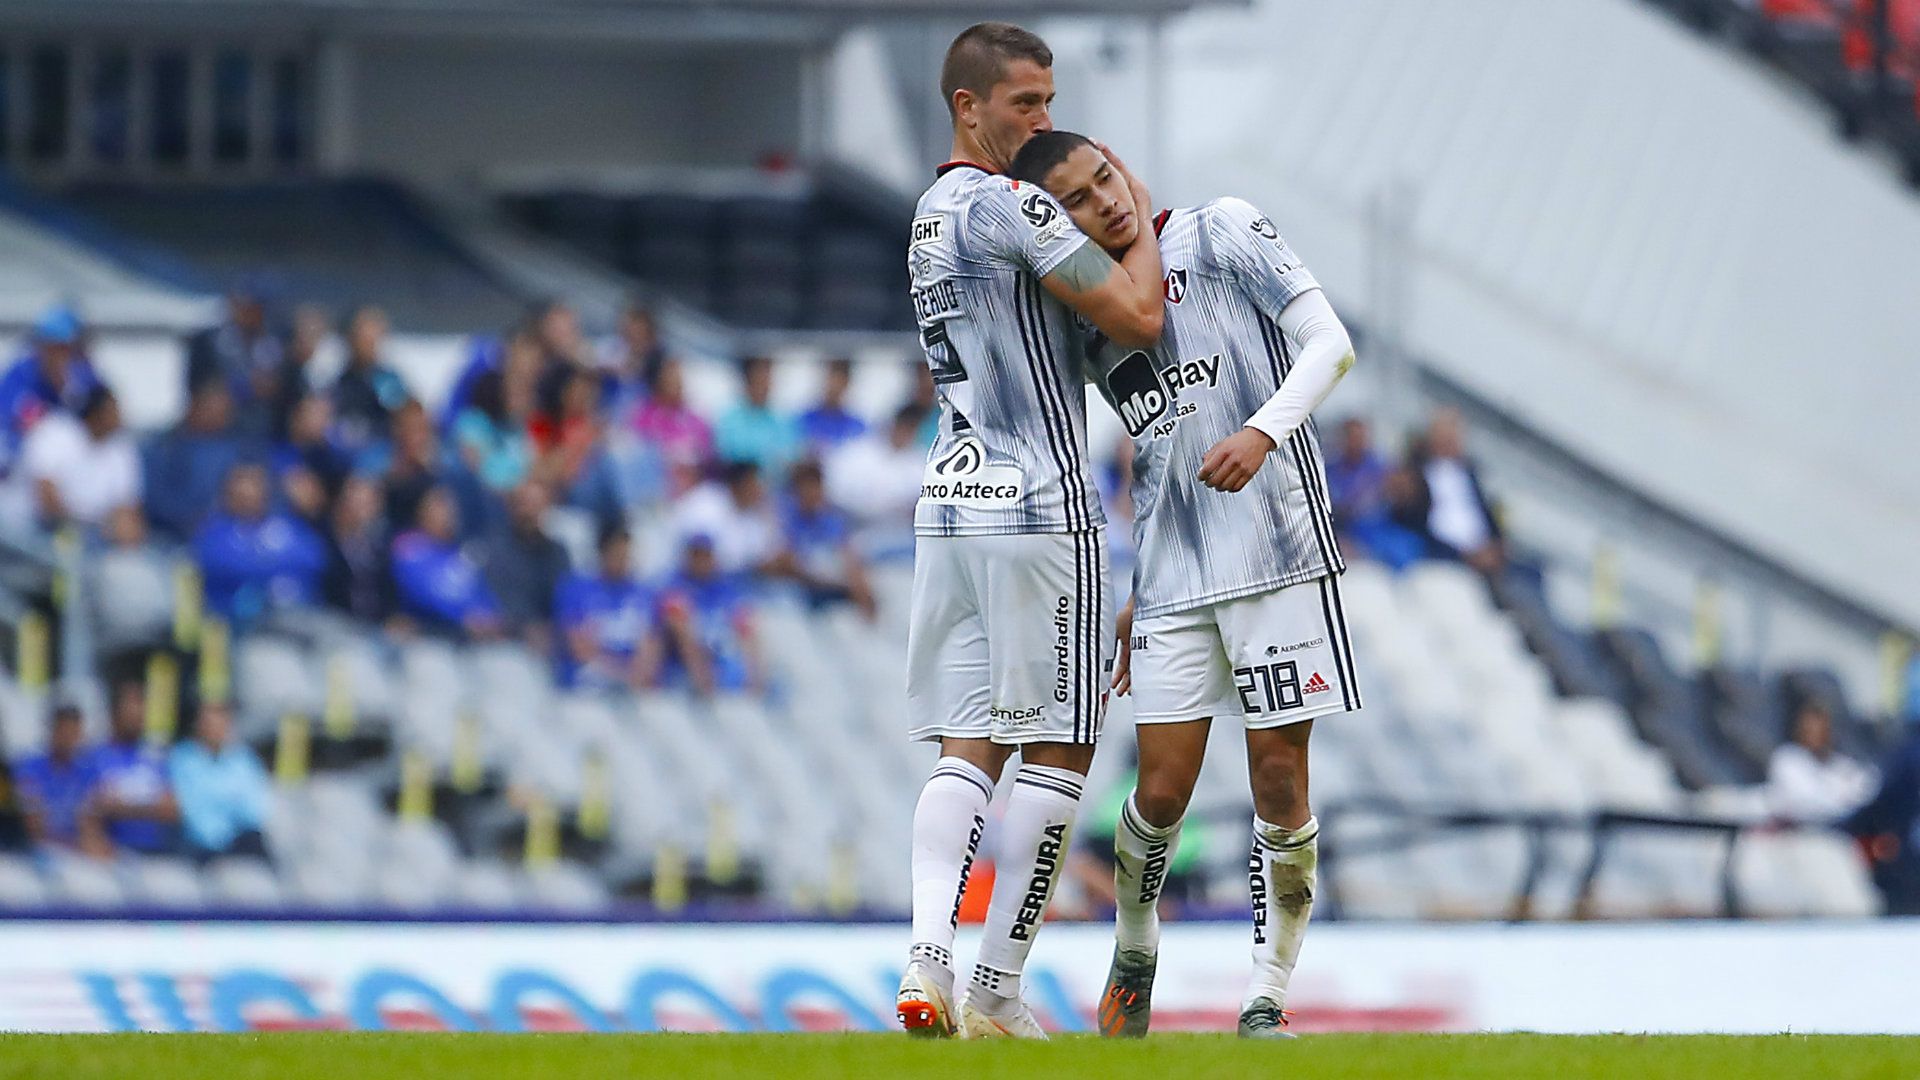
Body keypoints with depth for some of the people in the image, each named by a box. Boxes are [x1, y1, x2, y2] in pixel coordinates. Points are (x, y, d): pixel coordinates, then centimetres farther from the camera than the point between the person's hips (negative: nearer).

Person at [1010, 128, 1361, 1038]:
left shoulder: (1217, 232, -2)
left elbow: (1329, 343, -8)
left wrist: (1264, 432, -24)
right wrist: (1137, 593, 17)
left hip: (1277, 553, -4)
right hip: (1171, 579, 4)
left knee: (1280, 782, -3)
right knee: (1162, 791, 0)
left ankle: (1265, 1000, 5)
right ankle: (1133, 952, 27)